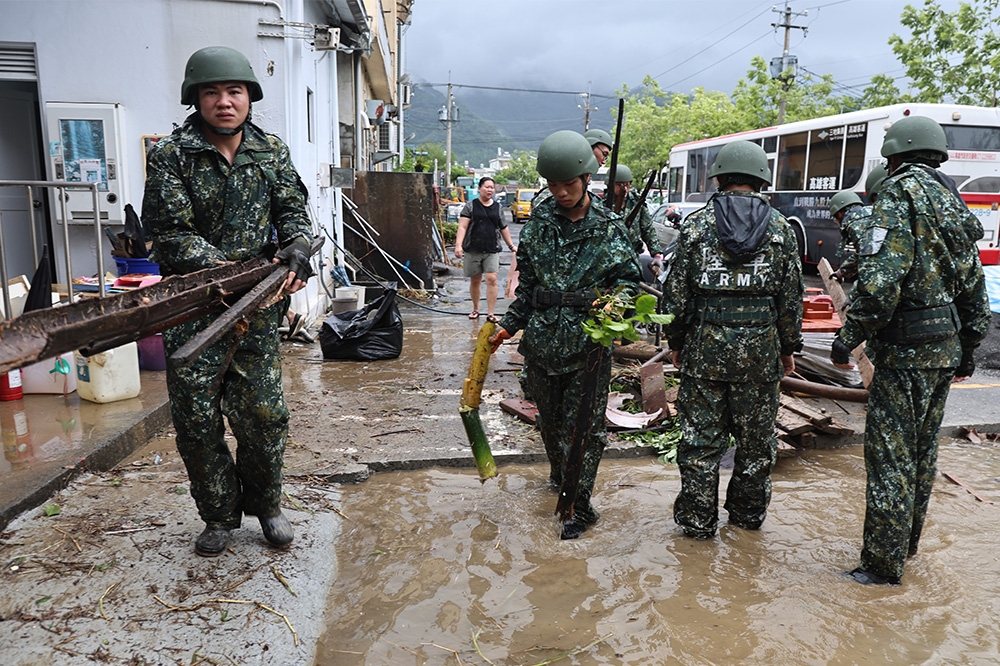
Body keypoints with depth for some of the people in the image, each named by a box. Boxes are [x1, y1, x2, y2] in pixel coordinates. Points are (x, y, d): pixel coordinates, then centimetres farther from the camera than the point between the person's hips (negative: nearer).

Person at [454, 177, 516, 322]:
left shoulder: (497, 207, 12)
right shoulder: (470, 206, 2)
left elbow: (504, 228, 20)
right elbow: (462, 227, -5)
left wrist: (511, 246, 22)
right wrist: (458, 244, -17)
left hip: (492, 250, 1)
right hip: (473, 250, -1)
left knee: (491, 279, -10)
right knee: (475, 281, 9)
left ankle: (490, 313, -6)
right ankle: (475, 309, 26)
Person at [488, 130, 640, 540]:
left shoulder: (609, 228, -4)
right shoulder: (538, 223, 5)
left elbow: (629, 278, 1)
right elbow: (528, 285, 12)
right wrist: (510, 325, 8)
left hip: (589, 343, -3)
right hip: (542, 340, 4)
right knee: (549, 419, 18)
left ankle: (580, 505, 11)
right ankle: (559, 475, 42)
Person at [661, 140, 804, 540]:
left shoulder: (696, 225, -2)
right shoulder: (780, 229, 2)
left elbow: (676, 292, -1)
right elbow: (791, 298, 5)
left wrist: (675, 341, 10)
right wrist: (788, 348, 15)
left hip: (705, 347, -1)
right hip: (760, 349, 2)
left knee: (701, 438, 7)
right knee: (756, 439, 15)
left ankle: (697, 521, 15)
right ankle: (748, 513, 29)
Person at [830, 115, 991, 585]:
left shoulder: (901, 193, -12)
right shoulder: (954, 203, 14)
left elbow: (880, 279, -24)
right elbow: (974, 287, 17)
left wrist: (848, 339, -16)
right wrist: (968, 349, 25)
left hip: (906, 349, -9)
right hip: (947, 347, 9)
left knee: (890, 454, -2)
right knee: (922, 450, 18)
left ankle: (883, 565, 6)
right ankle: (906, 543, 32)